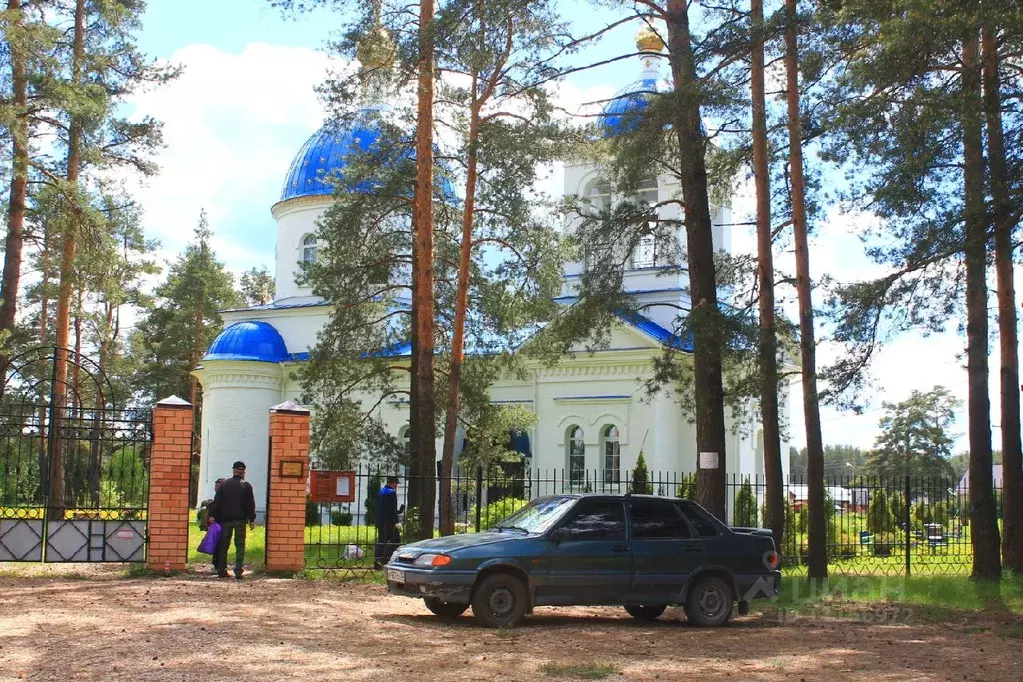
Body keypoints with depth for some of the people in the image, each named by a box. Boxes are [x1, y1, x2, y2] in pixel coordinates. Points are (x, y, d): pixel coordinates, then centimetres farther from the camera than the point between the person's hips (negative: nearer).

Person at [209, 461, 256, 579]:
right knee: (240, 546, 2)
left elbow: (217, 501, 2)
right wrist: (252, 519, 1)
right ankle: (238, 571, -6)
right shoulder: (246, 485, -2)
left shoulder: (224, 484, 5)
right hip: (240, 519, -2)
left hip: (226, 519, 2)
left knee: (224, 545, 10)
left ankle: (221, 570, 9)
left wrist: (212, 515, 3)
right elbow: (250, 504, -3)